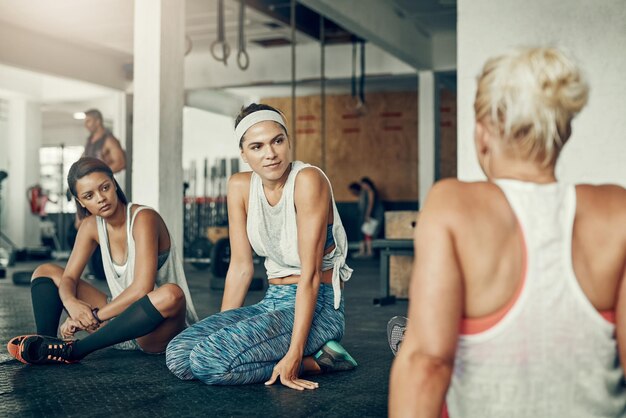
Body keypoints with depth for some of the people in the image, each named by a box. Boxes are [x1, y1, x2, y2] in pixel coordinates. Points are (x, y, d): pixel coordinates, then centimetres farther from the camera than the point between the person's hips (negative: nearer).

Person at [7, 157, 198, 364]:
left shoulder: (143, 218, -18)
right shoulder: (92, 225, 1)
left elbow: (142, 289, -27)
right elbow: (69, 278, -1)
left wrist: (94, 316, -24)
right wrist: (70, 302, -23)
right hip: (123, 317, 6)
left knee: (171, 294, -42)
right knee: (45, 272, 6)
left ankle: (73, 350, -32)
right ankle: (45, 345, -20)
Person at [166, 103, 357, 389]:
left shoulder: (308, 180, -17)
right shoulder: (240, 186, 3)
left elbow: (311, 273, -20)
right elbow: (241, 266, 4)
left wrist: (295, 353, -24)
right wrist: (220, 331, 1)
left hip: (315, 306, -7)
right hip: (273, 302, 7)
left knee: (208, 361, -26)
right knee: (178, 355, -11)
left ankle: (314, 360, -7)